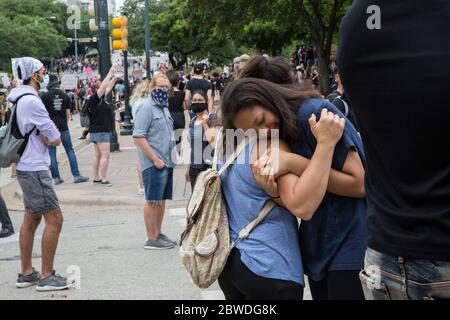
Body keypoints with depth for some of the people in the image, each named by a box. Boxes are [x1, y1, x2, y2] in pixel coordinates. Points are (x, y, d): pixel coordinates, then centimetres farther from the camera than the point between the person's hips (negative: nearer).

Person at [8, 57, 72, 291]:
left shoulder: (21, 99, 13)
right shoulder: (31, 101, -19)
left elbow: (46, 134, 13)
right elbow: (56, 140, -15)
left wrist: (46, 135, -7)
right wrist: (51, 136, 3)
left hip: (27, 167, 10)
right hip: (34, 169, -10)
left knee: (31, 218, 15)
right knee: (54, 219, -8)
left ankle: (26, 273, 22)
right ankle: (46, 277, -3)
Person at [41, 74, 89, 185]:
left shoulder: (45, 96, -7)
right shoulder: (64, 95, 4)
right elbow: (68, 112, 9)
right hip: (63, 127, 3)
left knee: (52, 153, 4)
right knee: (70, 150, 8)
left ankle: (56, 177, 4)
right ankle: (76, 176, 5)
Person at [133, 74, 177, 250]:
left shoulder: (164, 107, 16)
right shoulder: (146, 107, -12)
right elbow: (139, 137, -19)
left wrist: (170, 158, 15)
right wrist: (155, 159, -20)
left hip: (167, 162, 9)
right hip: (154, 164, -8)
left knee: (162, 199, 14)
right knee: (153, 201, -3)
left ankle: (158, 233, 23)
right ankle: (151, 239, 3)